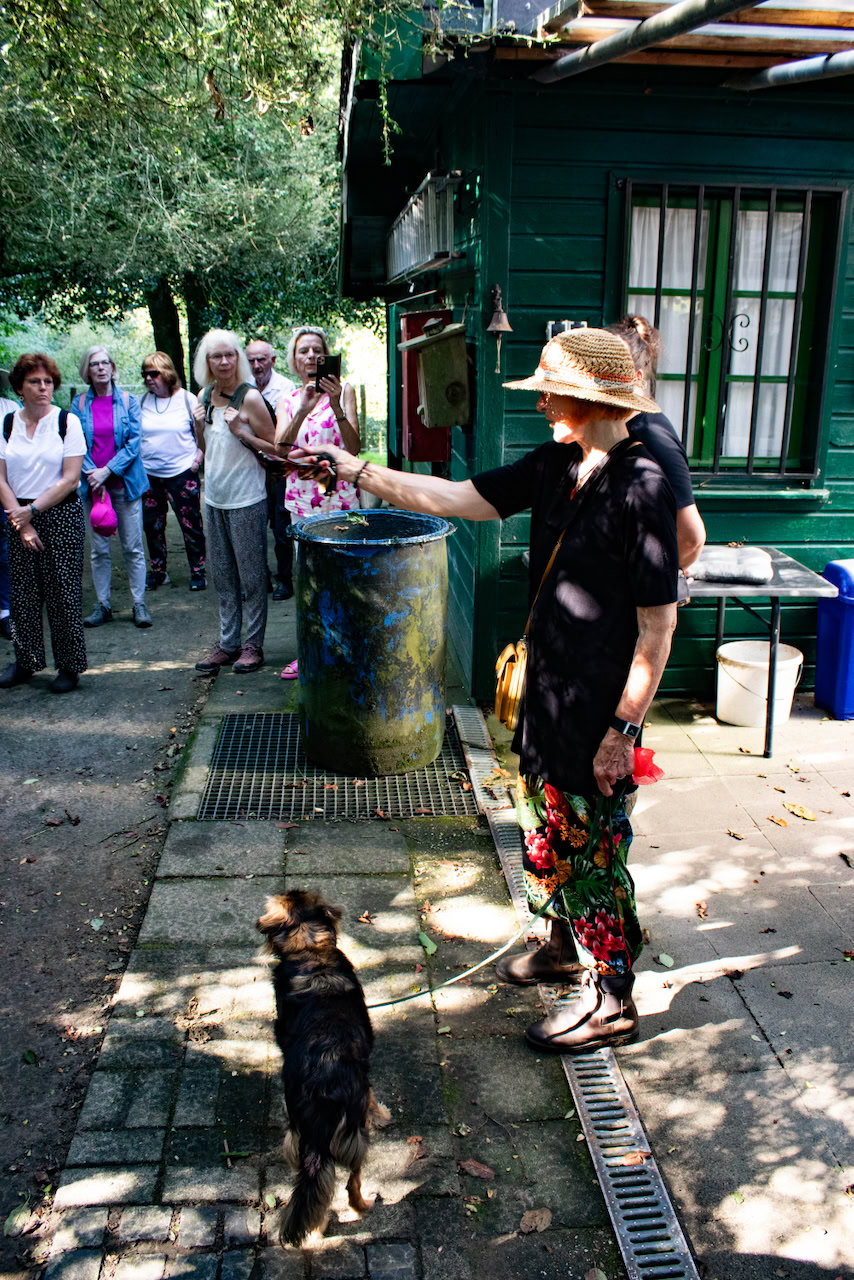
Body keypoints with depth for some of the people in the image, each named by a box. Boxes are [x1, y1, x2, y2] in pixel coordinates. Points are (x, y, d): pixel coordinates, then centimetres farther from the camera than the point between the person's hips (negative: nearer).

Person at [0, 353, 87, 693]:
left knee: (62, 591, -1)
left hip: (61, 516, -3)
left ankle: (69, 665, 10)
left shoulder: (67, 422, -3)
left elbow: (70, 479, -8)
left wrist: (32, 509, -10)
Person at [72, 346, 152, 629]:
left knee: (133, 547, 0)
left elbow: (134, 441, -4)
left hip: (124, 482, -1)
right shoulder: (80, 403, 5)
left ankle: (139, 603, 8)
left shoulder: (128, 401, 2)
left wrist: (107, 471, -12)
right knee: (98, 549, 6)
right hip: (92, 485, 1)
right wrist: (91, 473, -13)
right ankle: (102, 605, 15)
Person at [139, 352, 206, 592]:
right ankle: (157, 571, 23)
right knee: (152, 525, 10)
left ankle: (198, 572, 10)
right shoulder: (142, 401, 5)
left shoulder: (187, 399, -2)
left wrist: (198, 458, -7)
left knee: (191, 524, -1)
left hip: (182, 473, -3)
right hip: (149, 473, 4)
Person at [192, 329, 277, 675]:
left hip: (246, 500, -7)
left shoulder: (249, 397, -10)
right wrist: (199, 427, -1)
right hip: (214, 498, 7)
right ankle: (228, 643, 21)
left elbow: (275, 448, -10)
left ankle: (253, 644, 11)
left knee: (251, 576, 1)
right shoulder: (207, 396, 9)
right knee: (222, 576, 12)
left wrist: (240, 431, -20)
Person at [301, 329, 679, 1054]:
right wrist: (356, 472, 4)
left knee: (593, 854, 5)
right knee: (545, 832, 23)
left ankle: (611, 1002, 25)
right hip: (546, 695, 8)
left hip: (601, 714, -8)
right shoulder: (554, 467, 2)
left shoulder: (642, 487, -22)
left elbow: (658, 623, -21)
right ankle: (566, 947, 46)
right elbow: (458, 498, 6)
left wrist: (624, 729, -19)